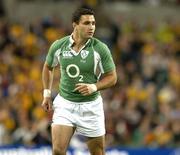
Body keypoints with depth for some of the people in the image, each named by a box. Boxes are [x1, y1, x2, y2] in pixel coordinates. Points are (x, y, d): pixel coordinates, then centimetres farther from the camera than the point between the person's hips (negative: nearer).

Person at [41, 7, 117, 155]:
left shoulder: (100, 48, -11)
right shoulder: (58, 45, -5)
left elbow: (112, 77, -3)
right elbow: (48, 67, 16)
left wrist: (94, 87, -20)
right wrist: (47, 93, 10)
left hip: (91, 105, -1)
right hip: (64, 104, 1)